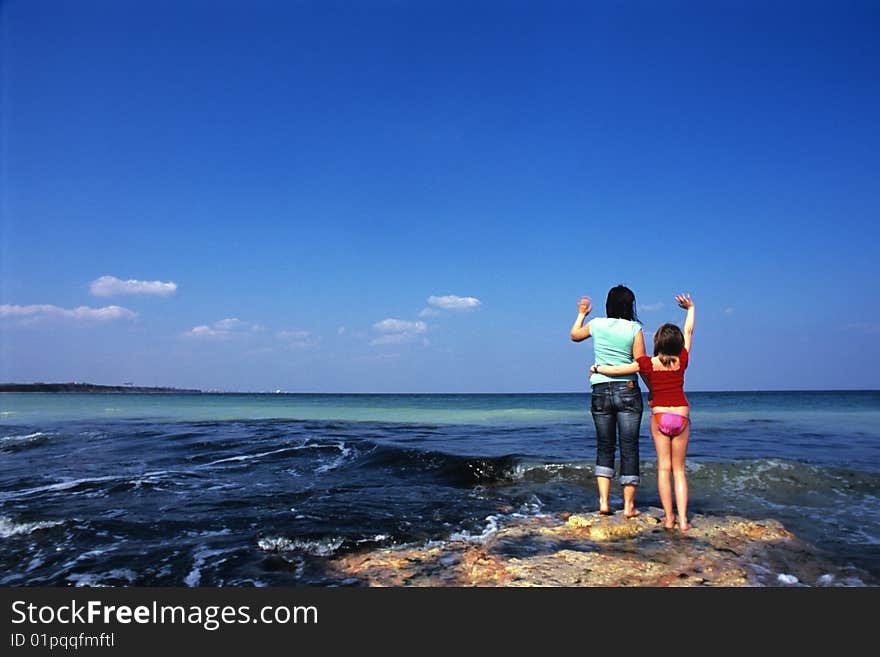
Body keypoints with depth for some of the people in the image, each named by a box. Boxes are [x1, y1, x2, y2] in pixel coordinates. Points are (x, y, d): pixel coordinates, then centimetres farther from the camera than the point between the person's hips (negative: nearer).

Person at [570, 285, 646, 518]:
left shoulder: (596, 324, 4)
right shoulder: (634, 329, -4)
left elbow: (574, 335, 25)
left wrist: (581, 314, 39)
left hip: (600, 392, 3)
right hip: (628, 391, -2)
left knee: (605, 447, 12)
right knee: (629, 448, 4)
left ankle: (603, 501, 5)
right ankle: (628, 505, 8)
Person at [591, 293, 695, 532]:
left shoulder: (647, 363, -6)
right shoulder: (681, 361, -1)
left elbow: (616, 370, -3)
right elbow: (689, 332, 13)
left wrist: (597, 368, 16)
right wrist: (690, 309, 28)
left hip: (660, 416, -1)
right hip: (681, 416, 2)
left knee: (664, 468, 5)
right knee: (679, 469, 7)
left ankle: (669, 518, 5)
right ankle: (683, 520, 1)